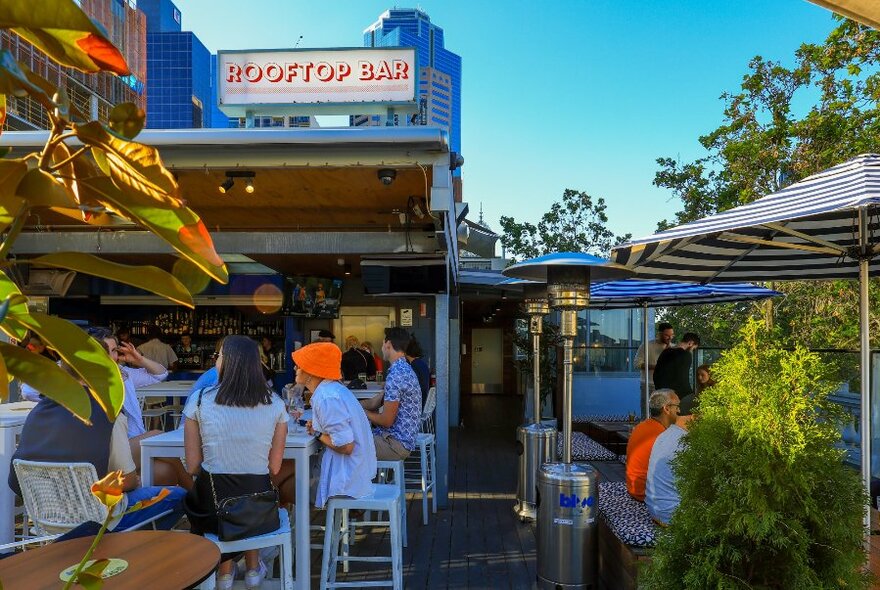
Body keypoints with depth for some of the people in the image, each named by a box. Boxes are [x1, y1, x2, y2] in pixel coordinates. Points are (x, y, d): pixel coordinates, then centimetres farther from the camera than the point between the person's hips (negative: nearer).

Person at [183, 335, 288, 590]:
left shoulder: (199, 400, -9)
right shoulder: (275, 405, -5)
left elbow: (193, 466, -3)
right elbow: (274, 468, 1)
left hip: (213, 503, -1)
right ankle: (253, 568, 37)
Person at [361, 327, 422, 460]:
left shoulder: (395, 375, -21)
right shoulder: (404, 369, 12)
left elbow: (386, 421, -20)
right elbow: (374, 402, 14)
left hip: (396, 443, -9)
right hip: (402, 438, 9)